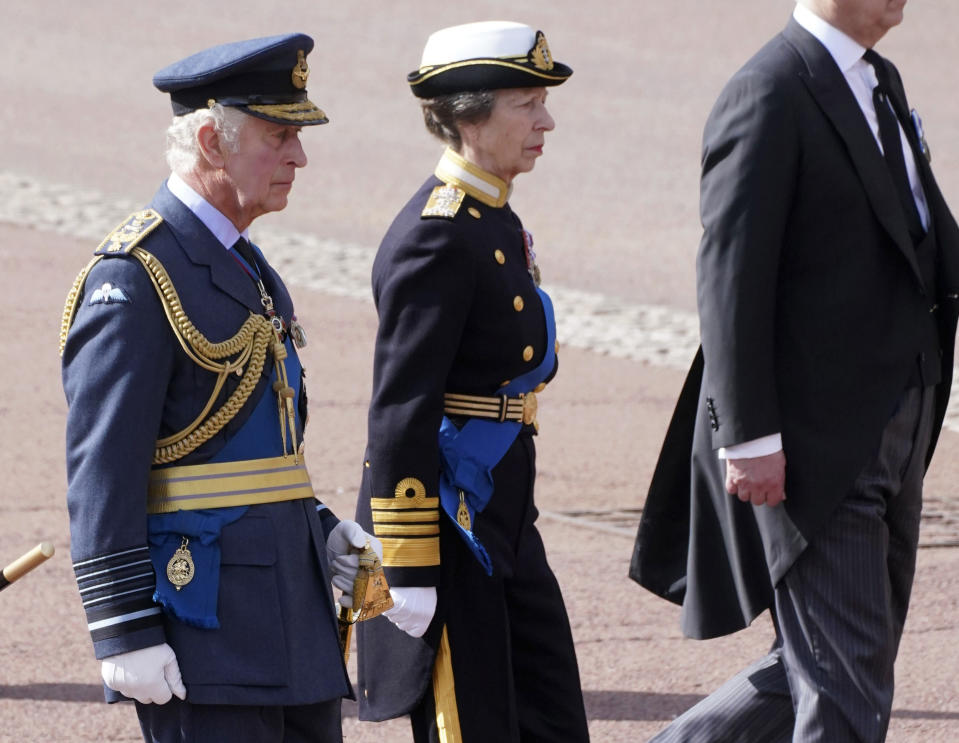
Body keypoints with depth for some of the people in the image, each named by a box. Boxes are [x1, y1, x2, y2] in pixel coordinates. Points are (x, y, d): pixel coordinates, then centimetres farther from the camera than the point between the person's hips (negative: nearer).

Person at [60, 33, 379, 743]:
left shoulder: (248, 269, 17)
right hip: (201, 610, -9)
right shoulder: (132, 277, -13)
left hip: (287, 599, 9)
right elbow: (102, 474, -17)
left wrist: (321, 529, 14)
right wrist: (127, 632, -21)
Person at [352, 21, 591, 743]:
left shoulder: (494, 222, 12)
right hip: (448, 522, -10)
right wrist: (407, 570, -21)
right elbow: (400, 411, -20)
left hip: (501, 521, 10)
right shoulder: (437, 237, -17)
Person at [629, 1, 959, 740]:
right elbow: (730, 274, -18)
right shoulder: (769, 94, -15)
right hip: (812, 449, -9)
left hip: (888, 438, 9)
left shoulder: (880, 82, 13)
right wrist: (749, 436, -21)